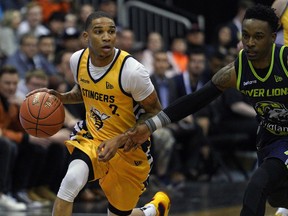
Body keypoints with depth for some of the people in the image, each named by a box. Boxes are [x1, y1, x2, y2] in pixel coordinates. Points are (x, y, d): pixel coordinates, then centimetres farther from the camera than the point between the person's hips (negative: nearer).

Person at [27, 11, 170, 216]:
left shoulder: (132, 70, -26)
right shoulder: (78, 60, -8)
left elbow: (155, 112, -14)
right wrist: (61, 97, -6)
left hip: (129, 150, -3)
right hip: (91, 138, 3)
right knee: (72, 180, -28)